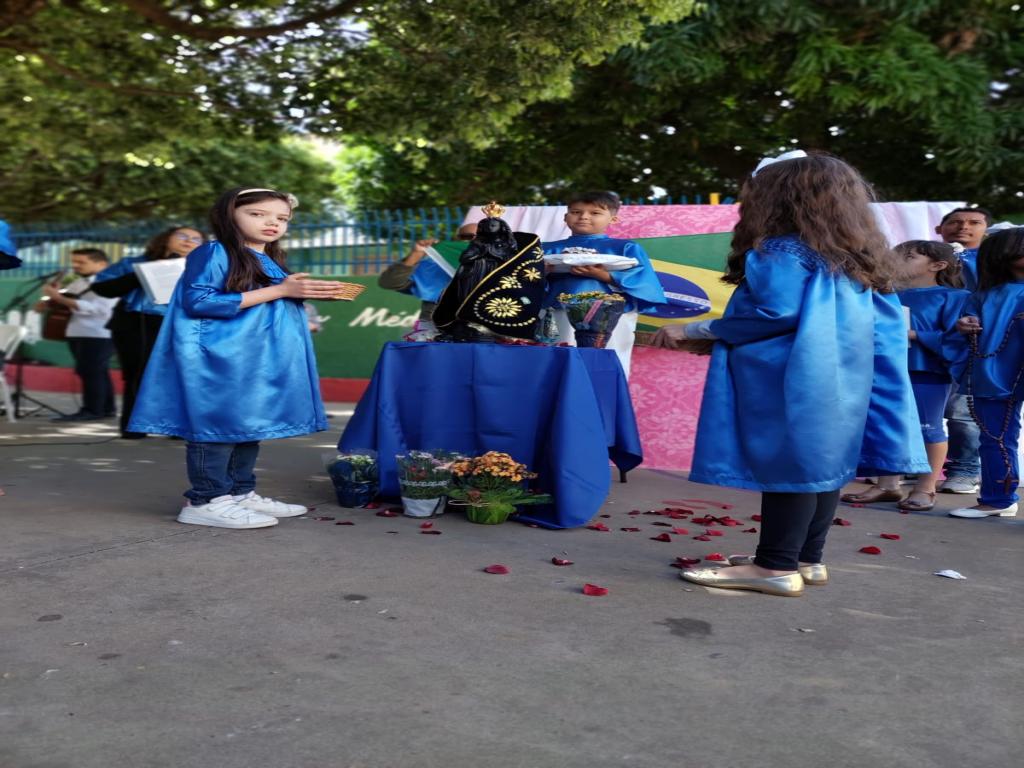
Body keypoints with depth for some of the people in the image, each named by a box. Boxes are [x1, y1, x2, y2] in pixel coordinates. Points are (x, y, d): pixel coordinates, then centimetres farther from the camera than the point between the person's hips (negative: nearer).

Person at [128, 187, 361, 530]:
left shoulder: (270, 261, 18)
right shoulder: (214, 253, -9)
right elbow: (198, 302, -20)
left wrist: (305, 294, 8)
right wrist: (279, 291, -19)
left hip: (262, 361, 9)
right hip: (222, 360, -9)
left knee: (250, 426, 12)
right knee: (219, 426, -5)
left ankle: (239, 494, 21)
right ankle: (206, 501, 1)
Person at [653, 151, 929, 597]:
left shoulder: (783, 250, -12)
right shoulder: (858, 257, 15)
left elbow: (775, 313, -19)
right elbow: (885, 320, 16)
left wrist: (697, 331, -11)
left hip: (791, 382, -9)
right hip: (839, 380, 9)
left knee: (787, 462, -7)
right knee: (821, 462, 11)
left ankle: (776, 567, -3)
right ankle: (807, 559, 19)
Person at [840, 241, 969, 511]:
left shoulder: (952, 297, -4)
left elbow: (957, 337, -12)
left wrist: (915, 335, -18)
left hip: (928, 374, -6)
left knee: (927, 429, 4)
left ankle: (925, 489, 15)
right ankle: (887, 485, 20)